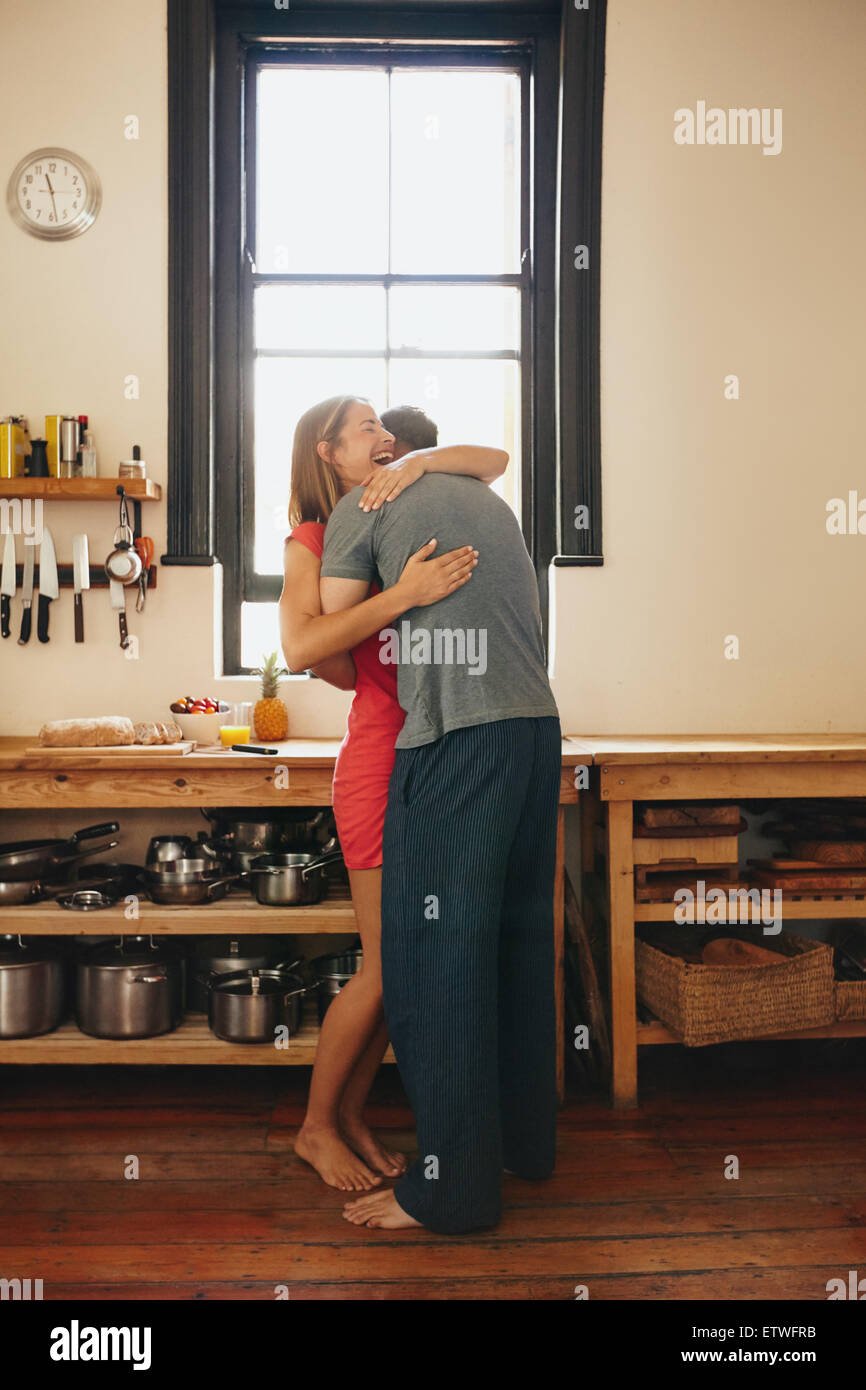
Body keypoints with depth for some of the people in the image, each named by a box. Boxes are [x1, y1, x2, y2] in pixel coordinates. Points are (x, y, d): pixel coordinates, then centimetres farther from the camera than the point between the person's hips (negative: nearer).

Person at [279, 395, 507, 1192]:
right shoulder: (315, 539, -2)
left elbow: (496, 460, 14)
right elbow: (300, 648, -18)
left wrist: (416, 462, -4)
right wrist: (404, 595, -26)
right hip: (382, 760, -6)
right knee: (389, 969, -1)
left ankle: (350, 1115, 28)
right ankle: (315, 1128, 21)